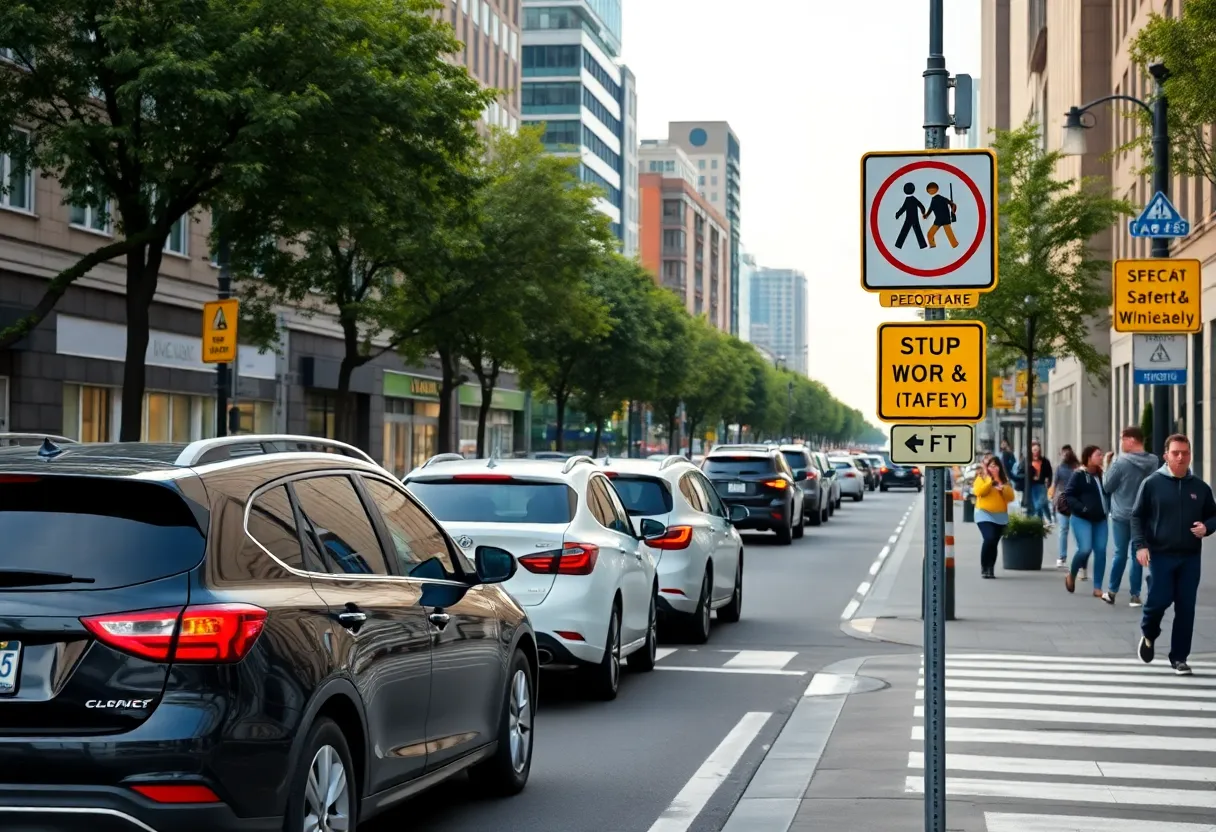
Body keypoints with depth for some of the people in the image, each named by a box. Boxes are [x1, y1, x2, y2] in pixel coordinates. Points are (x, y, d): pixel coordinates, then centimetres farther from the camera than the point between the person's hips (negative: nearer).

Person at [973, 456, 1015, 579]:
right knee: (989, 539, -21)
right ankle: (984, 568, -8)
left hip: (1000, 516, 4)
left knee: (994, 543, 4)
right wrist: (990, 480, -16)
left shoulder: (1004, 480, 10)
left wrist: (1002, 488, -14)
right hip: (985, 514, -4)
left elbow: (1011, 497, 3)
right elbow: (979, 492, -17)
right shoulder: (981, 478, 0)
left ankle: (990, 569, 13)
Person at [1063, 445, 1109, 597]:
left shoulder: (1101, 475, 10)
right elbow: (1068, 495, -9)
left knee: (1101, 551, -2)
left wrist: (1108, 508, -7)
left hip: (1100, 519, 5)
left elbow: (1108, 493, 12)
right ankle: (1071, 575, 12)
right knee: (1085, 549, -16)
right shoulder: (1079, 475, -6)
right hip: (1082, 519, -5)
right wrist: (1081, 508, -19)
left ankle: (1097, 587, 3)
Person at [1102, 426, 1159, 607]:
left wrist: (1107, 467, 5)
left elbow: (1107, 487, -7)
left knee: (1120, 554, 9)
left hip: (1121, 515, -3)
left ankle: (1112, 591, 18)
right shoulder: (1153, 462, -2)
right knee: (1137, 554, 7)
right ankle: (1135, 595, 7)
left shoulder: (1120, 463, -16)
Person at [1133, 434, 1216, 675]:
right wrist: (1140, 545, -11)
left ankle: (1179, 657, 12)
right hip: (1161, 555, -3)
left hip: (1190, 557, 3)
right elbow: (1137, 516, 0)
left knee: (1186, 608, 2)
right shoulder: (1152, 483, -3)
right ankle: (1148, 635, 25)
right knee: (1159, 600, -7)